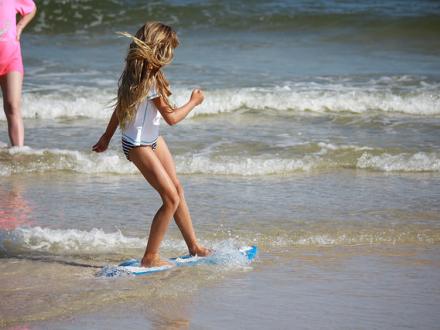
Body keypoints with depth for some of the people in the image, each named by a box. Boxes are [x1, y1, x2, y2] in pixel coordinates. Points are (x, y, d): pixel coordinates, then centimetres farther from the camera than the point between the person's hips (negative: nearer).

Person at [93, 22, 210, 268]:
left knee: (178, 190, 15)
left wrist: (107, 136, 21)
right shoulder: (151, 81, -26)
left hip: (152, 139, 10)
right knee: (171, 199, -9)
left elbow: (120, 108, 12)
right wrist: (194, 102, -4)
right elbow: (171, 118, -21)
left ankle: (194, 246, 25)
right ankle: (150, 257, -1)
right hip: (139, 146, -10)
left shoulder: (134, 73, 2)